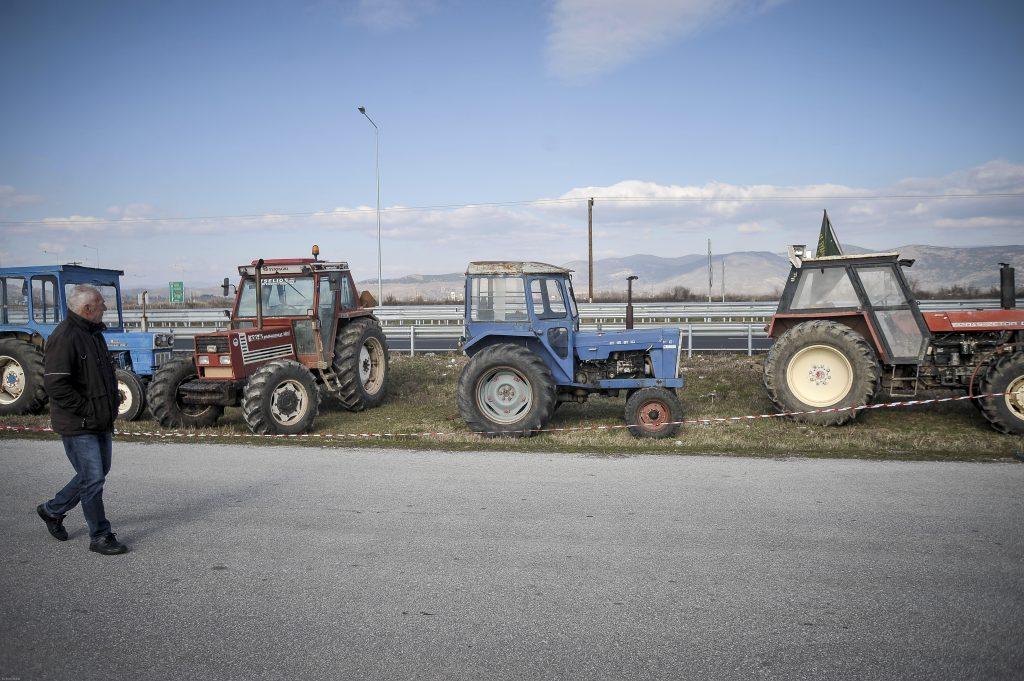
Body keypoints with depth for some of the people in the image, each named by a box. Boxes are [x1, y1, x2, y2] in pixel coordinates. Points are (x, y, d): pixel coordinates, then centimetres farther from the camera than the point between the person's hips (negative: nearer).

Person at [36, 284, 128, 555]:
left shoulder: (93, 333, 13)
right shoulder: (64, 338, -18)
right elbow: (55, 384, -24)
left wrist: (113, 397, 12)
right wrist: (86, 409, -20)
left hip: (101, 423, 10)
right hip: (78, 426, -10)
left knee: (98, 473, 18)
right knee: (93, 478, -4)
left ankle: (52, 510, 37)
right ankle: (100, 537, 8)